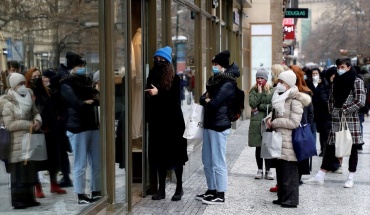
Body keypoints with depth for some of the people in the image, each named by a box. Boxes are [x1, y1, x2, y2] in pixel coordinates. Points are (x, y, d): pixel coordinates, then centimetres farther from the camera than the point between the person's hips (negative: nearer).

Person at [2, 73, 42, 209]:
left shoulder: (28, 99, 12)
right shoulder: (8, 104, -9)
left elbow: (35, 113, 16)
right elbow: (9, 124, -15)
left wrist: (37, 120, -7)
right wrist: (28, 124, -16)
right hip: (17, 143, -7)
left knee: (30, 170, 11)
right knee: (19, 172, -3)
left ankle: (29, 198, 20)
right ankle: (17, 200, 4)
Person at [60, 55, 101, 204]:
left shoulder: (88, 81, 18)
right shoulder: (67, 84, -3)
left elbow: (97, 98, 9)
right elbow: (78, 104, -16)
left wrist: (89, 101, -10)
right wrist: (93, 101, -4)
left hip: (93, 126, 6)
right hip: (78, 128, -6)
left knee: (97, 163, 8)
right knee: (81, 164, -1)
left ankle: (96, 192, 19)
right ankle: (81, 196, 7)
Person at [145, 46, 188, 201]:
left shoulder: (174, 78, -2)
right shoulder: (151, 77, 10)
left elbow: (176, 98, -13)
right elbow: (149, 98, 11)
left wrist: (159, 93, -23)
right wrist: (148, 117, 0)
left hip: (172, 121, -4)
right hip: (157, 121, 4)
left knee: (175, 154, 2)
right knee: (159, 155, 4)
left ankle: (179, 188, 10)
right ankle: (161, 189, 10)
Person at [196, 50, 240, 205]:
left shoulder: (228, 84, -14)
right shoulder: (215, 81, 16)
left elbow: (213, 104, -20)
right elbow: (203, 98, 14)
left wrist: (207, 101, 1)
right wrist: (206, 99, -8)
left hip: (219, 125, -10)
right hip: (209, 124, 10)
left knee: (218, 162, -4)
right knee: (207, 160, 15)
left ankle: (220, 195, 4)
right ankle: (212, 190, 26)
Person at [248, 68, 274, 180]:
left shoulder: (271, 91, 2)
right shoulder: (253, 91, 8)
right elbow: (252, 103, -9)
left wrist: (259, 107, -9)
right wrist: (260, 92, -7)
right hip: (256, 122, 2)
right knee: (258, 147, 7)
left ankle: (268, 170, 7)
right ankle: (260, 169, 16)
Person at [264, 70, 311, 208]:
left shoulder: (295, 101, -13)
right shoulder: (280, 97, 15)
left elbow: (294, 122, -19)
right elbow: (275, 113, 23)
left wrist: (275, 123, -13)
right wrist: (269, 118, 0)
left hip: (288, 141, -9)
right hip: (278, 141, 9)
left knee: (289, 172, -3)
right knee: (280, 170, 14)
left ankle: (291, 200, 4)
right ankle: (282, 197, 24)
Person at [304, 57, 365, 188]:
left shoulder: (357, 81, -4)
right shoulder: (336, 81, 14)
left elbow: (361, 102, -10)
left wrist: (345, 111, -12)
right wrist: (332, 111, 7)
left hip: (351, 119, -5)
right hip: (336, 119, 5)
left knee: (352, 148, 3)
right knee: (330, 147, 5)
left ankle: (351, 178, 11)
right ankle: (320, 177, 6)